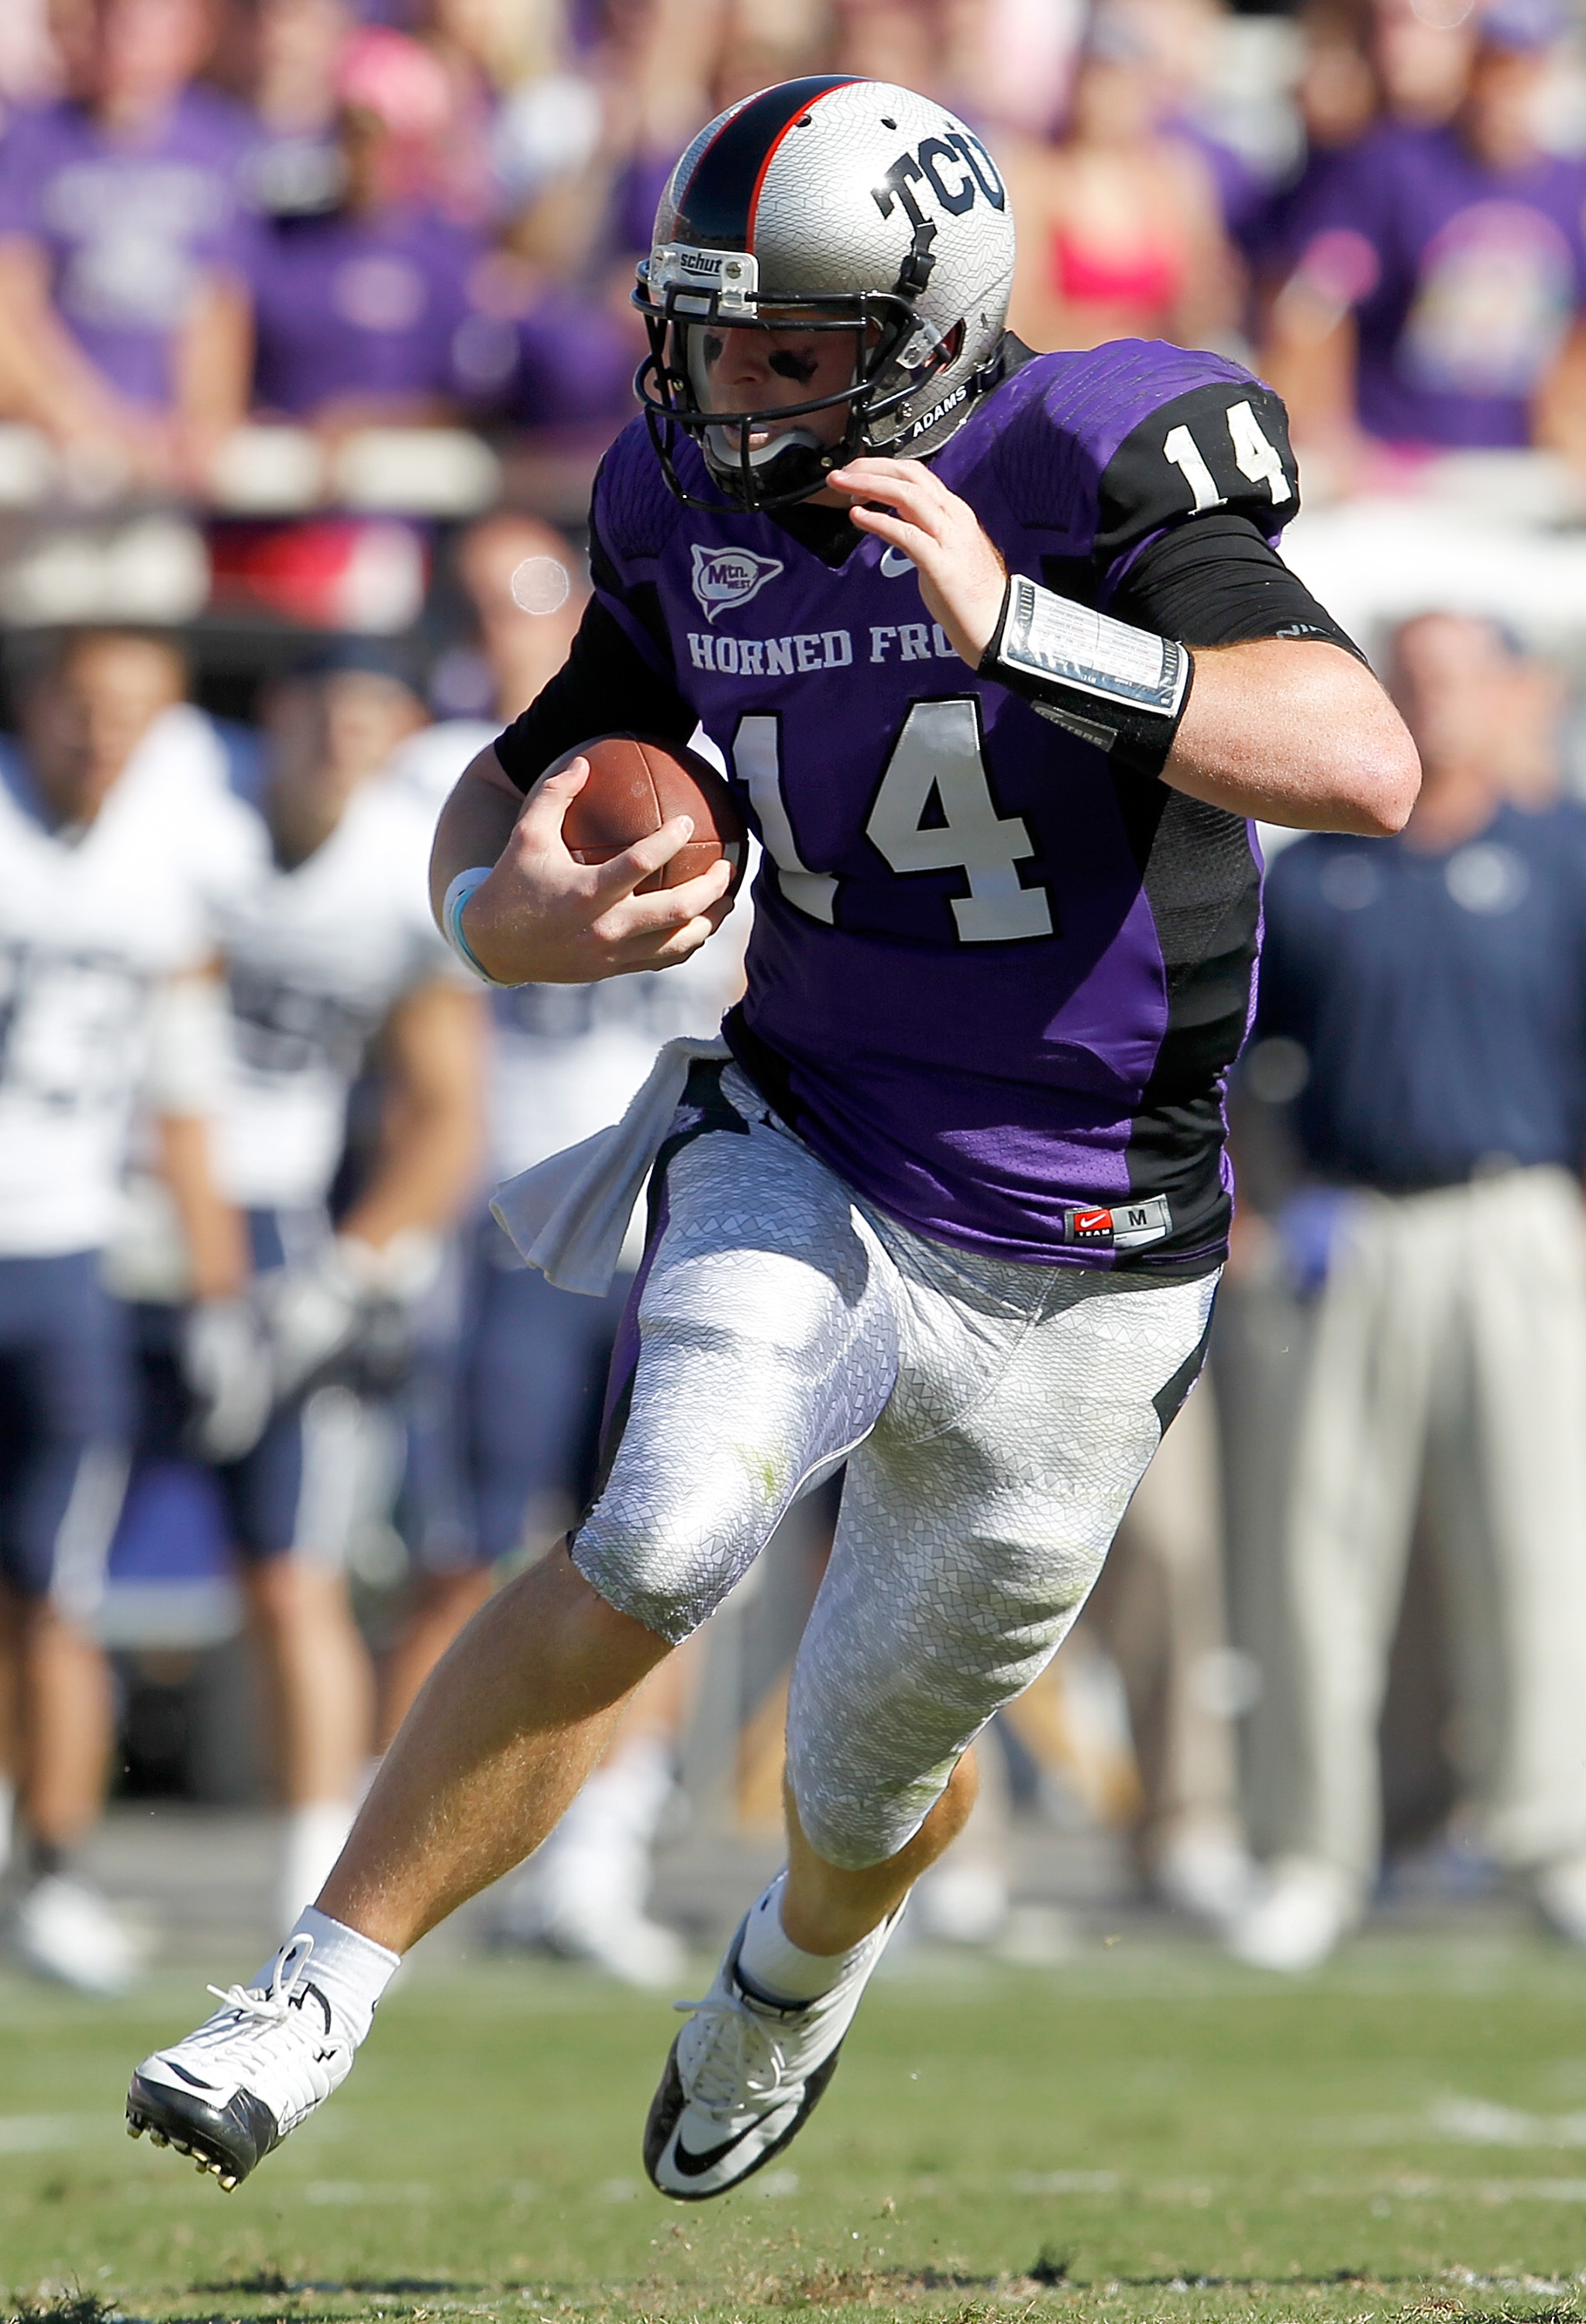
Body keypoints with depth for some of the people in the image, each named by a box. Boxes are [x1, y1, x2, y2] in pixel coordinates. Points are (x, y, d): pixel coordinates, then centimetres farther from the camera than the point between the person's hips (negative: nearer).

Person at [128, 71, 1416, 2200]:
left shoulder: (1094, 484, -21)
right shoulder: (700, 521, -4)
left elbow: (1368, 766, -33)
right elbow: (516, 787, 9)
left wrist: (1021, 634, -41)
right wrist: (502, 907, -16)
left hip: (1071, 1279, -2)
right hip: (805, 1162, 2)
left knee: (879, 1770, 14)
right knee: (656, 1555, -27)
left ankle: (803, 1966, 51)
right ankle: (317, 2002, -18)